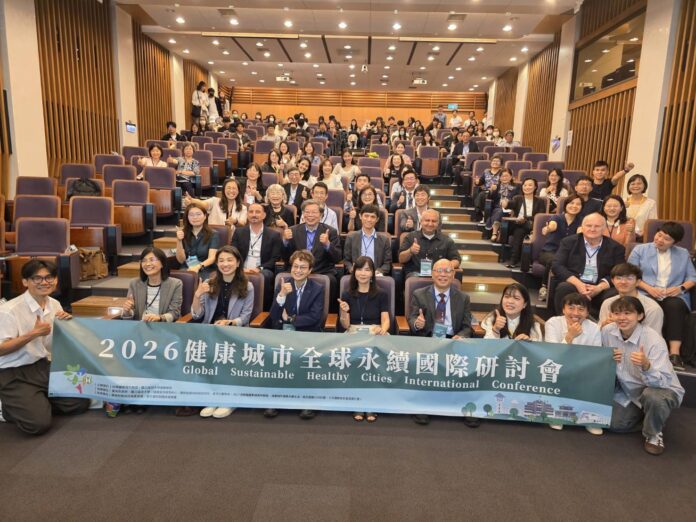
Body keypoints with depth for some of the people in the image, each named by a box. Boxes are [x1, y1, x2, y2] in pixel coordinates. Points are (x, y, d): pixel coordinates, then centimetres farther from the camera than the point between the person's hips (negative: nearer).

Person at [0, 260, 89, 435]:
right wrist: (33, 334, -26)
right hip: (14, 374, -6)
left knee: (81, 403, -1)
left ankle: (38, 402, 18)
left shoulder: (54, 305, 3)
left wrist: (66, 323, -8)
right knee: (39, 423, -18)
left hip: (45, 366, 7)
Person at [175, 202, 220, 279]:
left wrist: (198, 267, -29)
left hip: (204, 271, -3)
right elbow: (181, 260, 4)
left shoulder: (213, 235, 3)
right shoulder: (183, 234, 12)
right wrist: (179, 241, -11)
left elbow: (212, 258, -10)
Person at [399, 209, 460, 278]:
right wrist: (410, 251, -15)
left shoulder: (446, 240, 13)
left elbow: (456, 260, 13)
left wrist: (450, 265, -11)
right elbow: (401, 259, 6)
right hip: (415, 273, -2)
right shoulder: (411, 237, 11)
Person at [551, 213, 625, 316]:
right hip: (574, 284, -1)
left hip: (601, 288, 1)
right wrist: (578, 283, -17)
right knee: (564, 288, -34)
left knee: (616, 294, -31)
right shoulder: (569, 242, 10)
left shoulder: (615, 247, 12)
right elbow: (557, 266, -1)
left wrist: (599, 287, -17)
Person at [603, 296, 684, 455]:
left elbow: (661, 382, -32)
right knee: (614, 423, -9)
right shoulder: (607, 331, -13)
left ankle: (654, 434, -5)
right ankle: (645, 414, 23)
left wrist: (646, 365, -52)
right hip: (629, 391, 5)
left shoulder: (653, 339, -26)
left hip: (663, 390, -4)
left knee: (652, 395, -37)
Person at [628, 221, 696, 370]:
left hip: (674, 296, 2)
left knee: (675, 306, -35)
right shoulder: (640, 250, 13)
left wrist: (681, 287, -7)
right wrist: (648, 288, -10)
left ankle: (675, 353, -37)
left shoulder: (683, 254, 22)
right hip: (646, 294, -1)